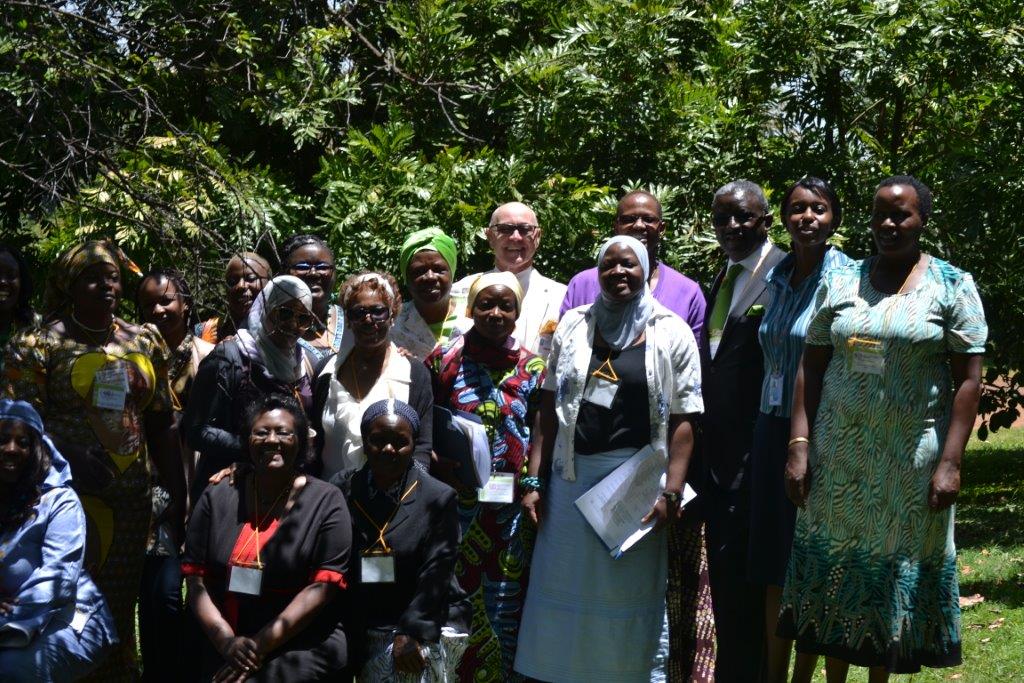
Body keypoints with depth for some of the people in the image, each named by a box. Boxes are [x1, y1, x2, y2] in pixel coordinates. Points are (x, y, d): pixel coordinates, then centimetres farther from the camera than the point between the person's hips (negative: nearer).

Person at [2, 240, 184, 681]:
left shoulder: (144, 342, 12)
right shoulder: (40, 343, -1)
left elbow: (161, 427, 15)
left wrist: (179, 495, 11)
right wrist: (67, 456, -22)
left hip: (133, 499, 4)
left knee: (120, 608, 8)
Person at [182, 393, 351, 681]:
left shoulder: (327, 502, 1)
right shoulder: (216, 498, 10)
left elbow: (323, 585, -7)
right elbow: (195, 576, 4)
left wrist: (262, 644, -14)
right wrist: (226, 640, -12)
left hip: (302, 648, -3)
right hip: (222, 649, 3)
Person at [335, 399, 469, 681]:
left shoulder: (438, 498, -1)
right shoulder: (342, 491, 5)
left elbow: (435, 575, -6)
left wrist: (410, 633, -15)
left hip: (430, 626, -2)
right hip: (361, 633, 2)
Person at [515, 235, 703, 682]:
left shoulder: (671, 334, -1)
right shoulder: (573, 326, 8)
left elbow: (682, 422, -6)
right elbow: (549, 409, 8)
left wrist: (671, 493, -14)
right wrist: (535, 480, 2)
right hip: (571, 477, 3)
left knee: (630, 594, 7)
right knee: (565, 593, 9)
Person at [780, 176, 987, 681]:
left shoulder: (952, 286, -2)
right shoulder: (839, 282, 6)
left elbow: (968, 379, -5)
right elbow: (811, 368, 6)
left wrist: (950, 463, -12)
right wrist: (799, 446, -3)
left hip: (912, 459, -2)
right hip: (838, 454, 2)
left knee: (896, 568, 5)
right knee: (835, 564, 6)